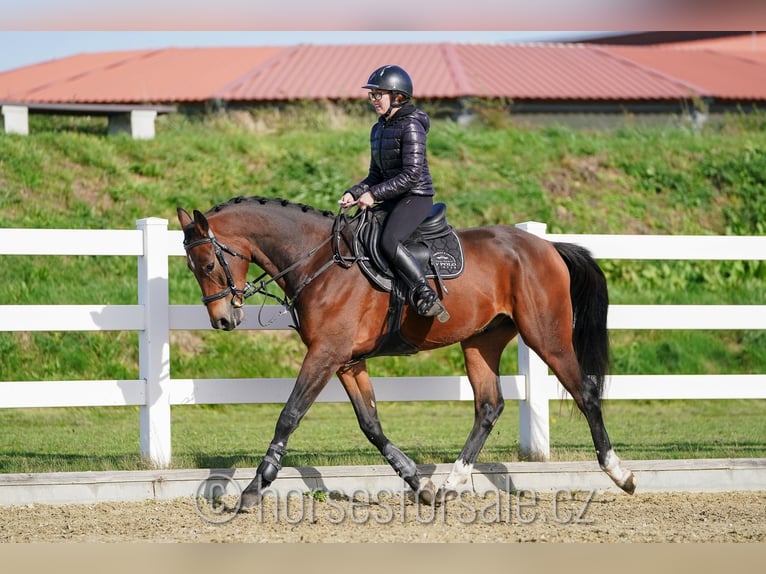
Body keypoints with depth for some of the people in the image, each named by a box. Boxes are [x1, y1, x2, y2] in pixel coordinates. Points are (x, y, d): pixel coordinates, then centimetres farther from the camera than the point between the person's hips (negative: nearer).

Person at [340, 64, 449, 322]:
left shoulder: (411, 127, -13)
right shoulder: (378, 129, 14)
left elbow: (412, 174, -21)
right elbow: (376, 175, 20)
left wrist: (374, 194, -22)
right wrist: (354, 193, 2)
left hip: (416, 197, -10)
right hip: (392, 200, 10)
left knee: (389, 242, -30)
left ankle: (427, 298, -29)